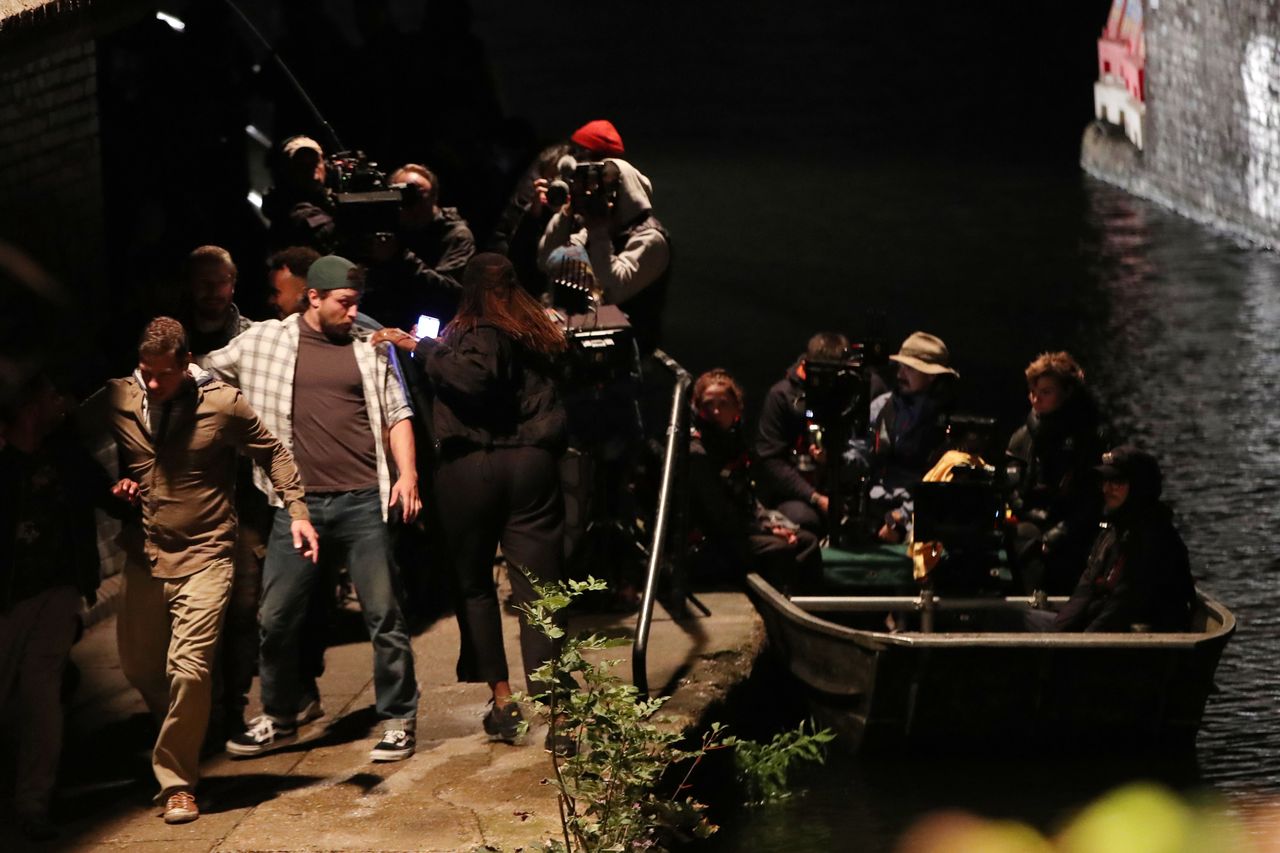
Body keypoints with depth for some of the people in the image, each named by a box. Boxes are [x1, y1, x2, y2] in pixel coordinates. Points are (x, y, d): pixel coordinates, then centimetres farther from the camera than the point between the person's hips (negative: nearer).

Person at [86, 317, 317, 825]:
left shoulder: (224, 404, -10)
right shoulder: (117, 402, -3)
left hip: (204, 556, -4)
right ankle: (182, 738, 40)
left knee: (188, 668, -14)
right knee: (138, 665, 12)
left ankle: (177, 780, 0)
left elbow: (273, 455, 3)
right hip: (146, 556, 4)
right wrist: (112, 487, -2)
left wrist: (296, 510, -7)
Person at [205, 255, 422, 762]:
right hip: (297, 504, 1)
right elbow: (204, 372, 15)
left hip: (362, 501, 0)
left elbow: (396, 412, 9)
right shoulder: (265, 341, 5)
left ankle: (398, 721, 13)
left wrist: (407, 473, -3)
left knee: (384, 615, 2)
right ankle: (279, 719, 24)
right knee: (276, 618, 6)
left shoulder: (368, 347, 7)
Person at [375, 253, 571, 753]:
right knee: (537, 591, -2)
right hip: (532, 464, 4)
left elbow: (475, 377, -24)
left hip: (471, 465, -4)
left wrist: (422, 349, -14)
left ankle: (502, 701, 11)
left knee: (474, 585, 13)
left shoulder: (477, 333, -3)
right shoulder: (538, 333, 15)